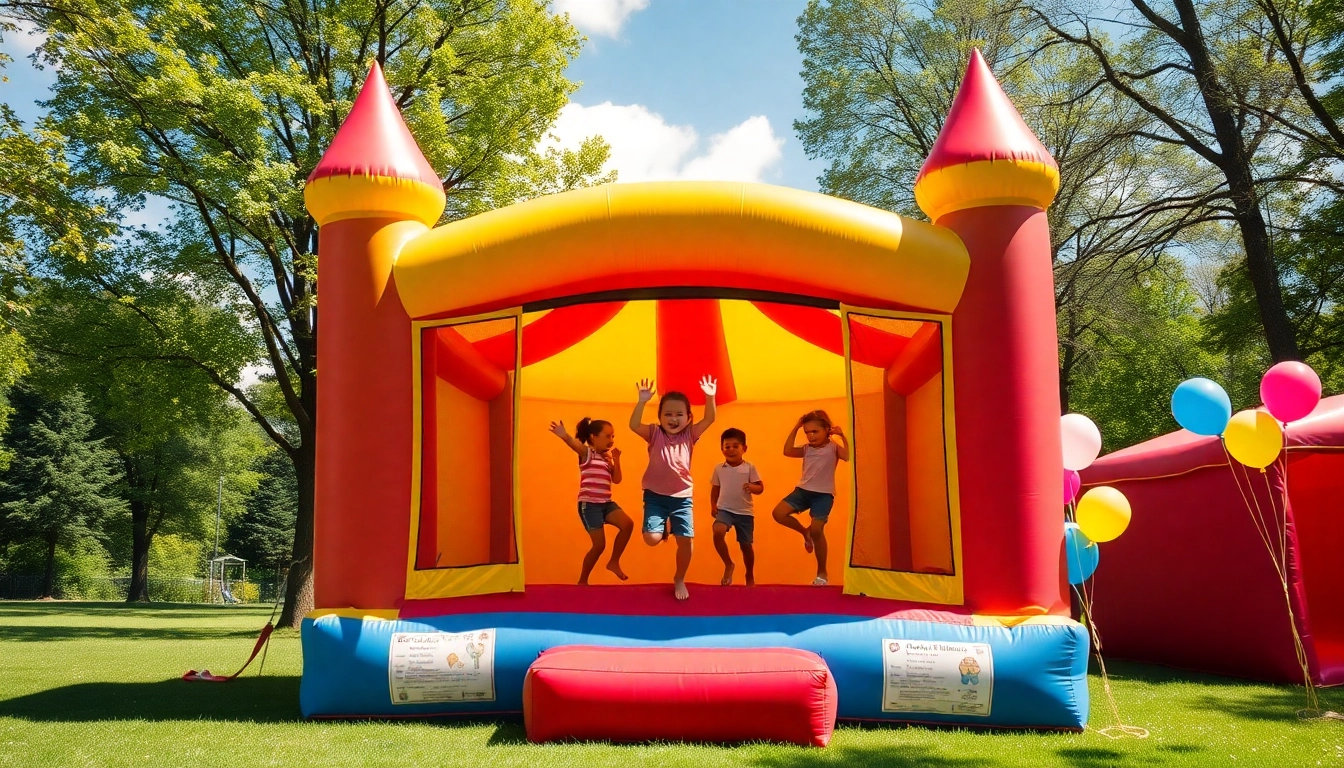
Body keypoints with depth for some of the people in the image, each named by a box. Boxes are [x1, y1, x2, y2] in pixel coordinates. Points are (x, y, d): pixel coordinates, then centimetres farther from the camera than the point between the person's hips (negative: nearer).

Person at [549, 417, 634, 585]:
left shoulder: (608, 458, 14)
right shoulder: (587, 453, -6)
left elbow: (617, 479, 8)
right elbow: (574, 443, -30)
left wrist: (616, 459, -1)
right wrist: (563, 436, -51)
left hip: (606, 503, 6)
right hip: (589, 504, -6)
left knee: (628, 524, -15)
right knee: (599, 544, -6)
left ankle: (614, 562, 2)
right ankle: (582, 580, 12)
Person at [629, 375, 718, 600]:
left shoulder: (689, 435, 2)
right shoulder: (655, 434, -3)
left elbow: (709, 419, -8)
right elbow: (634, 425, -19)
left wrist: (710, 397, -23)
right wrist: (642, 401, -31)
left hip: (682, 497, 1)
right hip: (655, 495, -1)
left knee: (685, 539, -6)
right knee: (652, 538, -15)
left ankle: (679, 580, 19)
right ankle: (664, 529, 25)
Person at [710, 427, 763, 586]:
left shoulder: (750, 468, -6)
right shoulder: (719, 469, 1)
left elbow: (761, 488, -5)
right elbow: (715, 488, 12)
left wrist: (752, 487, -26)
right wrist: (713, 506, 1)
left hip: (745, 512, 0)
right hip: (724, 509, 0)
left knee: (746, 545, 9)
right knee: (718, 532, -29)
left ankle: (750, 576, 33)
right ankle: (728, 564, -7)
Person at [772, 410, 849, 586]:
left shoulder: (834, 447, -3)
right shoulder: (806, 449, 10)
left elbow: (849, 457, -22)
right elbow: (787, 451, -5)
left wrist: (843, 436, -23)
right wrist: (795, 429, -4)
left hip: (823, 494, -5)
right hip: (803, 490, 5)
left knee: (817, 529, -15)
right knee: (779, 513, -12)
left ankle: (822, 572, 3)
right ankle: (805, 532, 17)